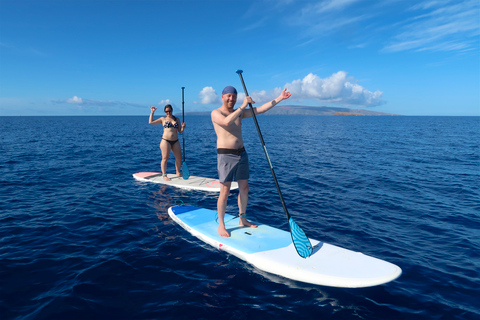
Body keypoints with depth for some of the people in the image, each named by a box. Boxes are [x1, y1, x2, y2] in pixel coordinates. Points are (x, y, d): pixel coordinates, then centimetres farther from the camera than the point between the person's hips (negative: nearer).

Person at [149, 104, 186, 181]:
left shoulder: (177, 119, 14)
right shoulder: (163, 119, 7)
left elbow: (180, 131, 12)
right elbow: (151, 122, 2)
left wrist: (183, 127, -7)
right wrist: (152, 112, 1)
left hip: (175, 141, 4)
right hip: (166, 141, -4)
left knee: (179, 158, 6)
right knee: (165, 158, -5)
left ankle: (178, 173, 25)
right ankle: (164, 175, 4)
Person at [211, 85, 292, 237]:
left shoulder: (240, 112, 13)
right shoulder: (216, 113, -5)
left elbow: (260, 110, 8)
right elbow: (226, 122, -27)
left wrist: (279, 98, 4)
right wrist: (243, 106, -27)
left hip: (241, 154, 6)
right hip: (226, 156, -6)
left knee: (244, 188, 10)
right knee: (225, 192, -4)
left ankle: (242, 219, 26)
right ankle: (221, 225, 9)